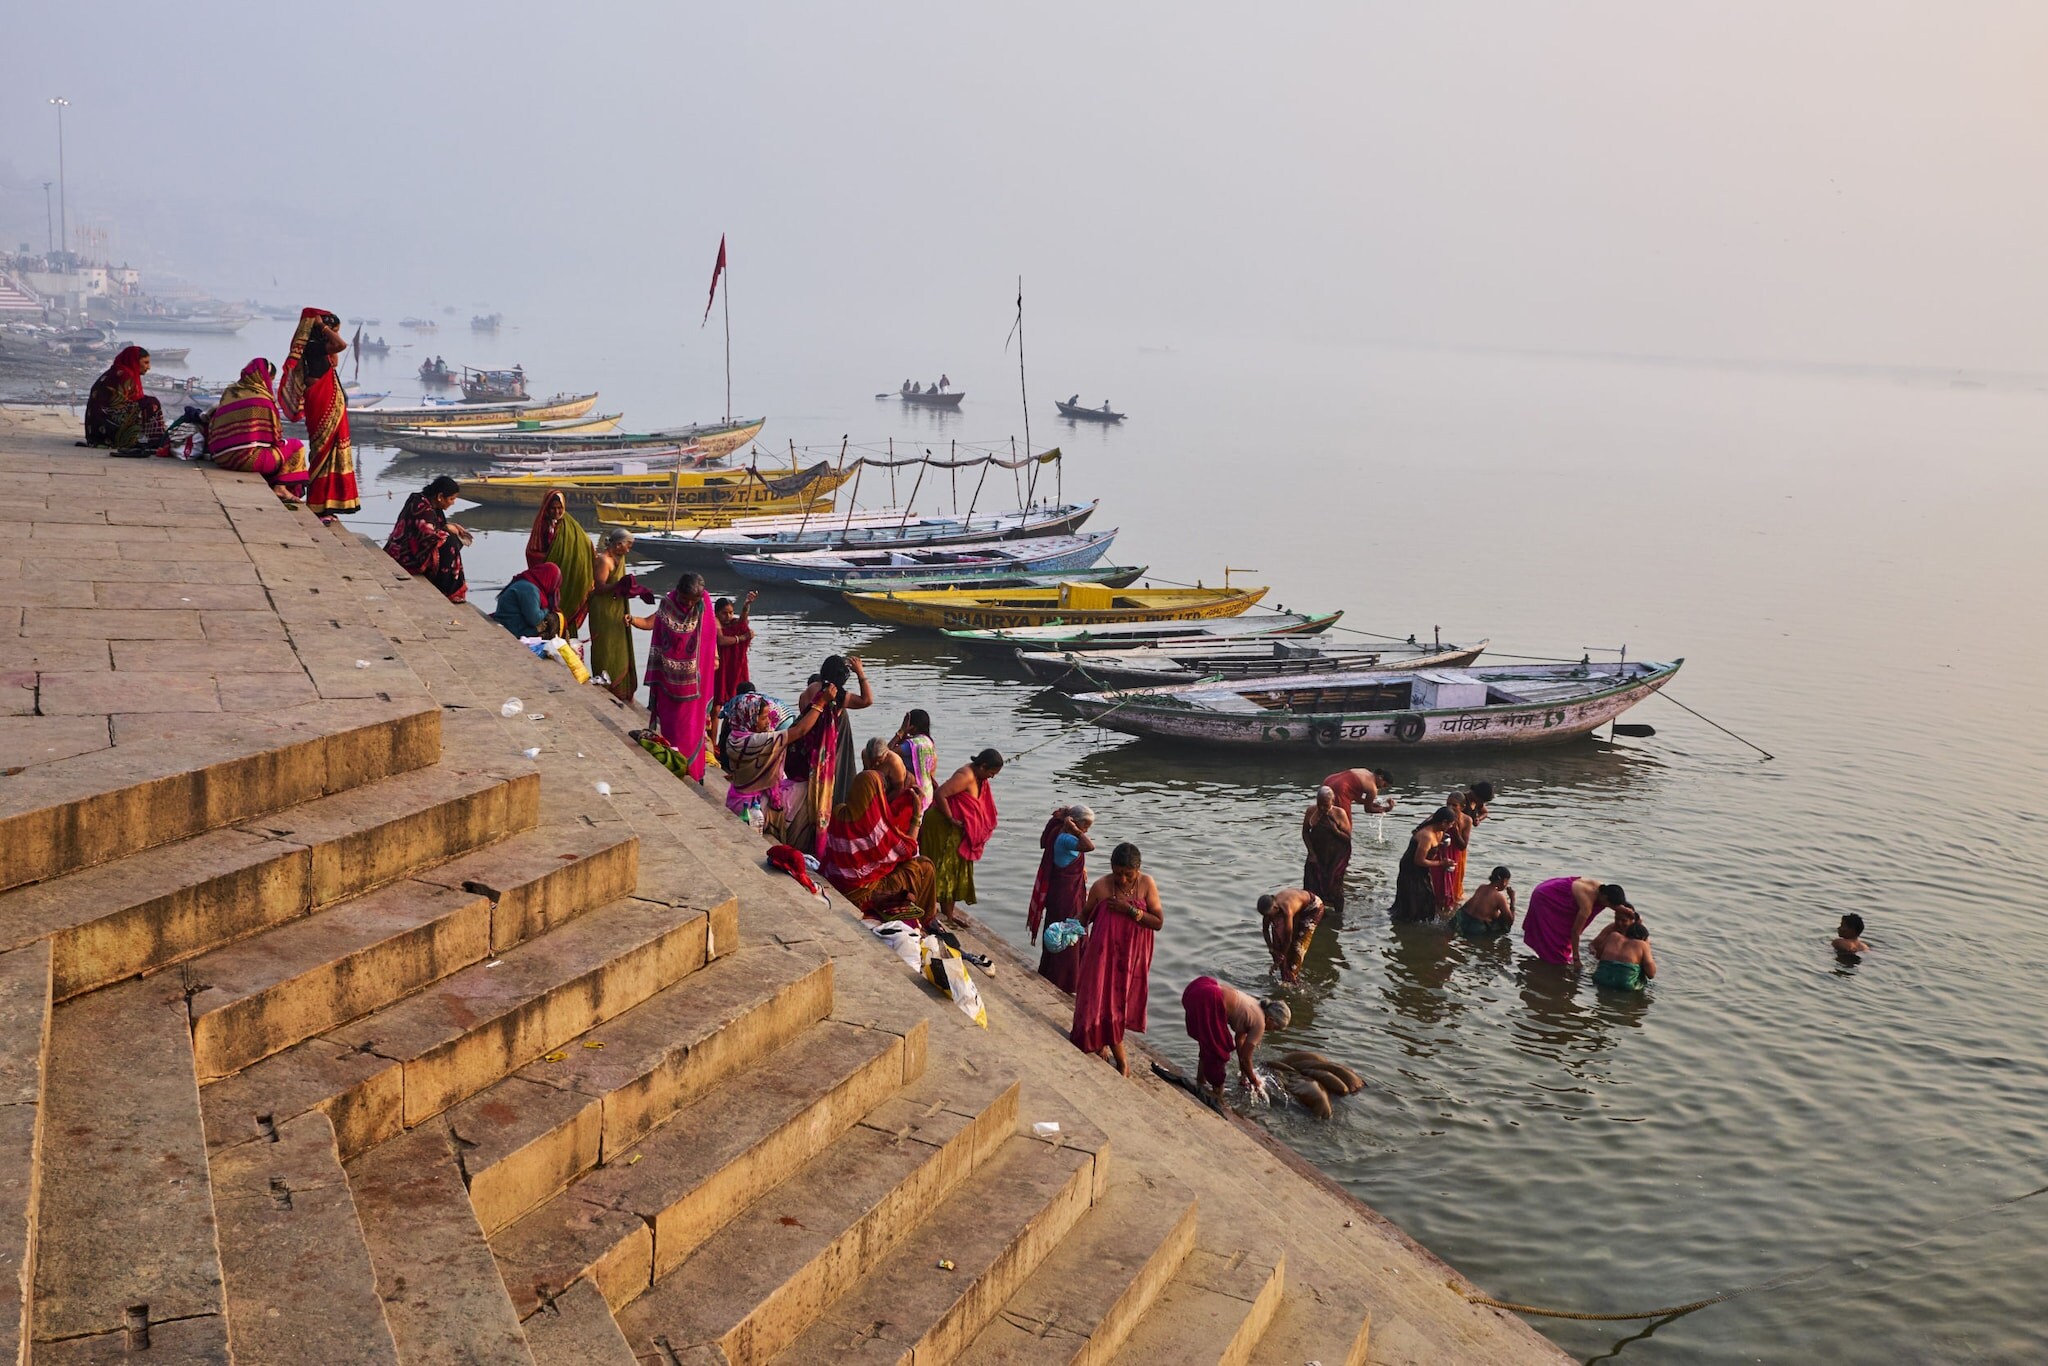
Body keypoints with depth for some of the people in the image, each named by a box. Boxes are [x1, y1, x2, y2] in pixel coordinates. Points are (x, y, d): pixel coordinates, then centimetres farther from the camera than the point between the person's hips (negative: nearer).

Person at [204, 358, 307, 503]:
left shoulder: (228, 393, 14)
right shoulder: (262, 397, -2)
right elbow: (275, 433, 2)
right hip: (249, 458, -7)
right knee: (296, 446, 10)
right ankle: (280, 486, 1)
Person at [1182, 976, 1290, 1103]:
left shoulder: (1255, 1006, 23)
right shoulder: (1259, 1023, 0)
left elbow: (1239, 1038, 34)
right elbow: (1246, 1058, 7)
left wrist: (1243, 1071, 41)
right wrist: (1255, 1082, 24)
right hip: (1207, 1002, -9)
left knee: (1208, 1042, 28)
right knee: (1219, 1049, 10)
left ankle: (1200, 1079, 40)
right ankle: (1217, 1093, 21)